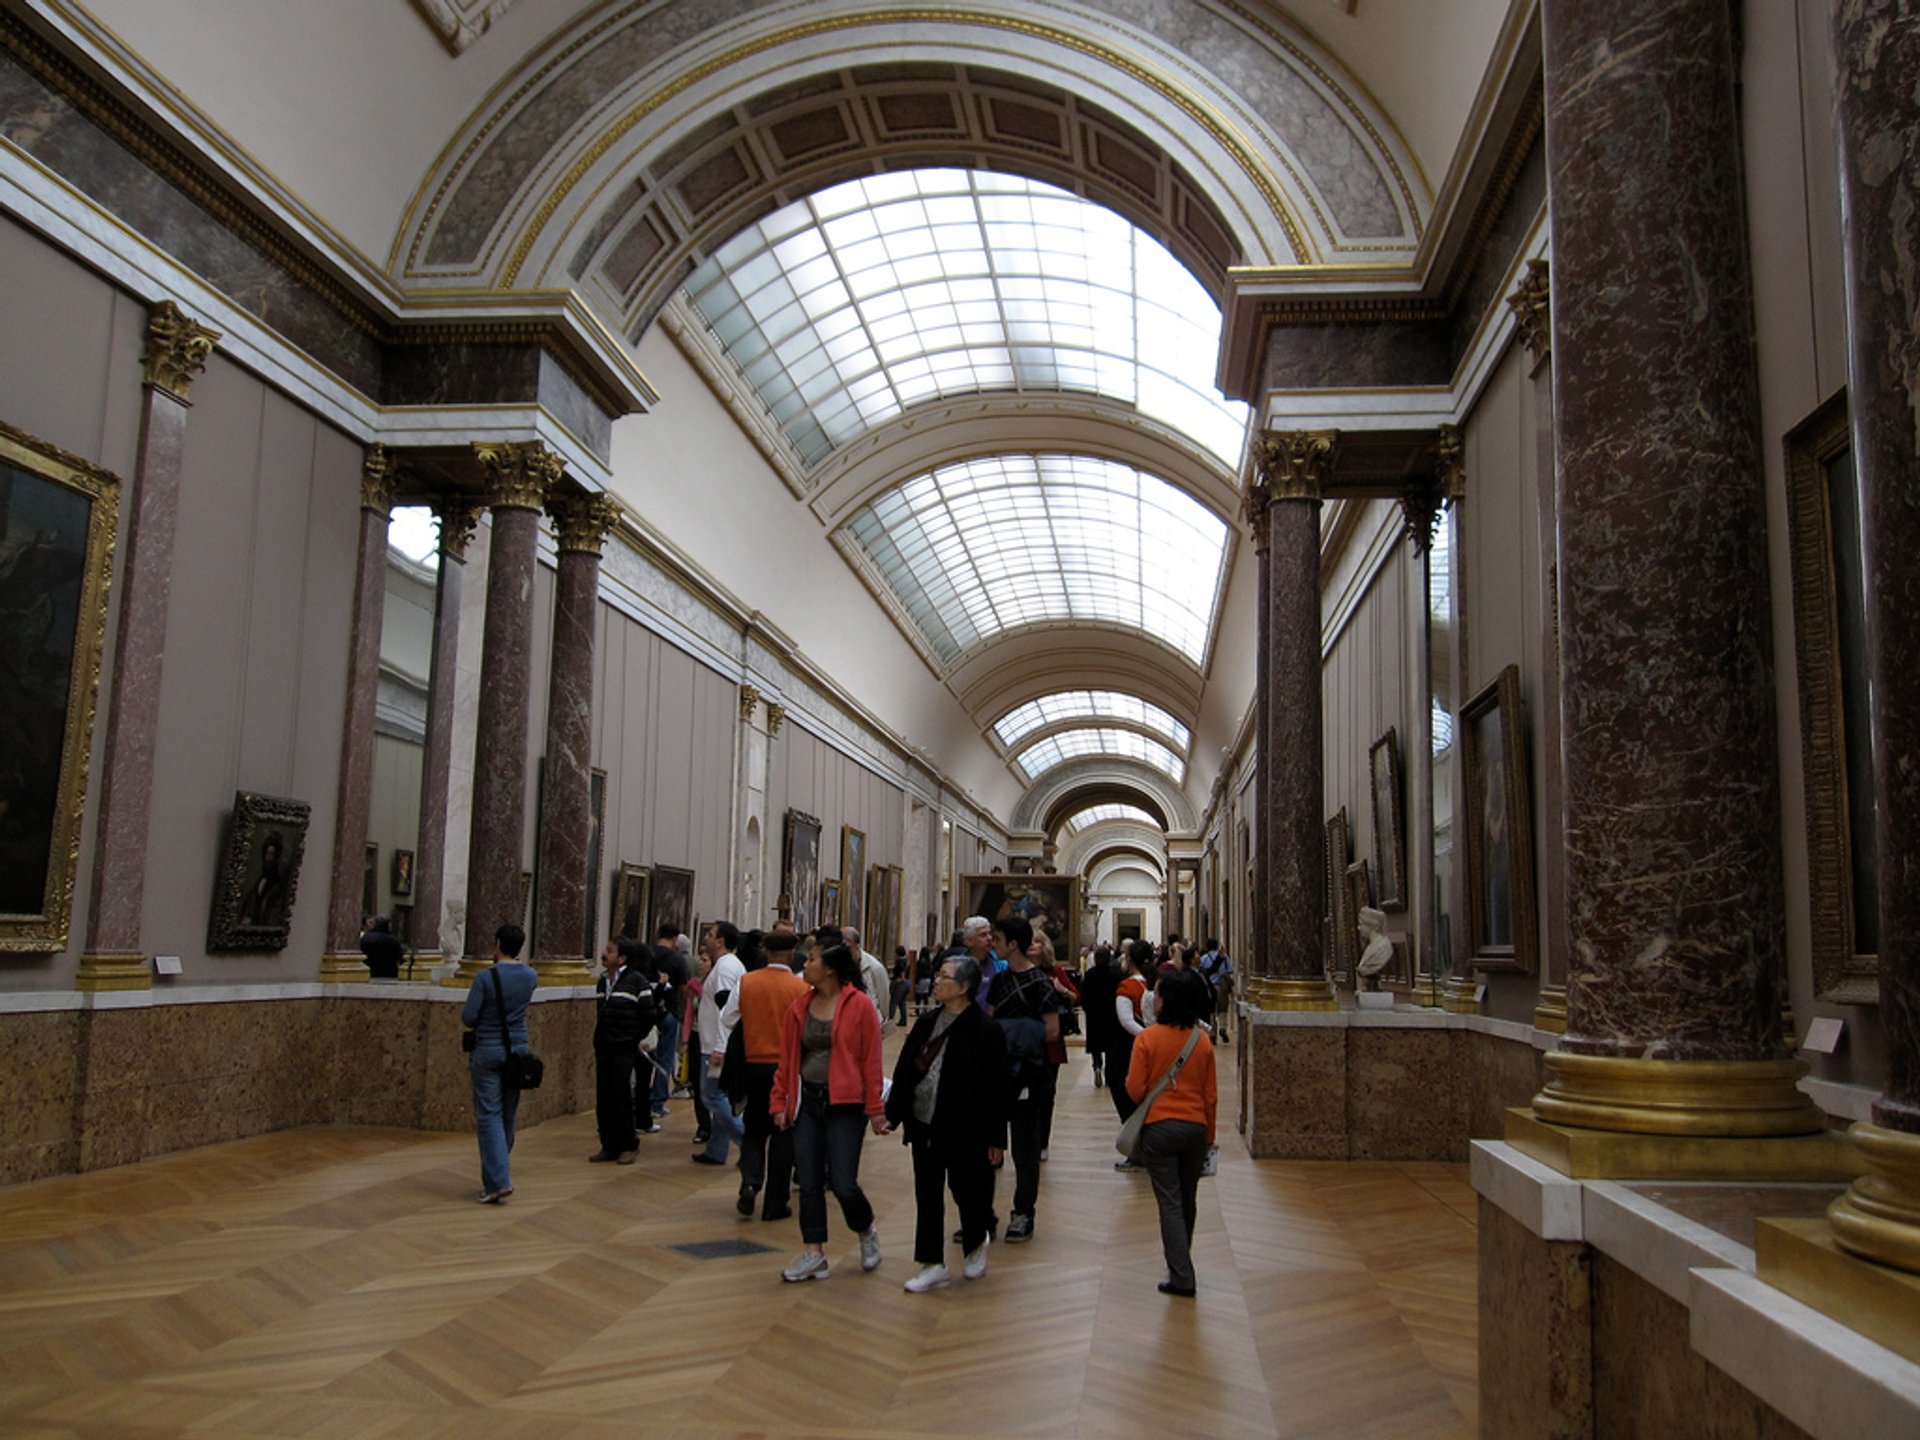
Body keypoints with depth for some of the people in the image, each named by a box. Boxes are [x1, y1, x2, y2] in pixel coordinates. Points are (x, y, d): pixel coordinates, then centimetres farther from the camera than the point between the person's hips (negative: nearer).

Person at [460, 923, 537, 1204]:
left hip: (487, 1051, -5)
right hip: (518, 1049, 5)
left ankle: (498, 1180, -10)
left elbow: (468, 1018, -13)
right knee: (508, 1114, 15)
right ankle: (498, 1169, 29)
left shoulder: (485, 977, -14)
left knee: (489, 1115, -2)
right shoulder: (530, 976, 1)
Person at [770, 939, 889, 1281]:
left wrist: (874, 1109, -8)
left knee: (843, 1185, -7)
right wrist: (780, 1102, 6)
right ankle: (814, 1256, 19)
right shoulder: (799, 1008, 7)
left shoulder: (859, 1005, -8)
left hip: (844, 1105, -5)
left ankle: (867, 1233, 23)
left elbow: (871, 1059, -7)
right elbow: (786, 1059, 11)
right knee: (809, 1183, 6)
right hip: (806, 1102, 5)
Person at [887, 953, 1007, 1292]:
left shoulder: (984, 1031, -13)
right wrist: (894, 1111, 7)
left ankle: (976, 1245, 38)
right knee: (927, 1195, 9)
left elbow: (995, 1088, -12)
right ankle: (933, 1264, 19)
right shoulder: (926, 1023, 6)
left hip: (964, 1130, -6)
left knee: (966, 1190, 9)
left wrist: (995, 1138, -12)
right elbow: (904, 1069, 10)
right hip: (924, 1125, 6)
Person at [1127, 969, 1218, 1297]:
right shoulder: (1202, 1040, -1)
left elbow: (1135, 1090, -10)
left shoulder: (1148, 1038, -12)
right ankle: (1181, 1262, 34)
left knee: (1170, 1202, 2)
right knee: (1188, 1200, 18)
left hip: (1158, 1126, -3)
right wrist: (1209, 1135, 14)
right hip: (1195, 1127, 3)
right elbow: (1211, 1094, 4)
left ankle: (1181, 1277, -1)